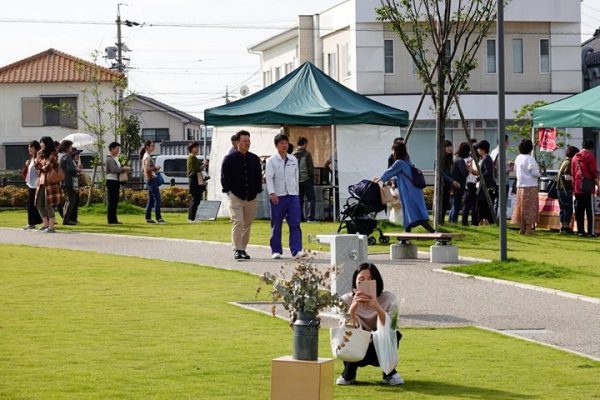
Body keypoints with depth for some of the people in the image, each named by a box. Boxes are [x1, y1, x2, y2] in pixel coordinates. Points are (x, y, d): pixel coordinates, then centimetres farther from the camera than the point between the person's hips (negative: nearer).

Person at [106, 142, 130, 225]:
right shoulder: (110, 159, -11)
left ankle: (114, 219, 15)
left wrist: (124, 168, 5)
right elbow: (114, 170, -22)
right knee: (112, 201, -9)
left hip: (116, 181, 10)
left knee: (115, 201, 11)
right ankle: (111, 220, -9)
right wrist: (124, 169, -13)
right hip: (111, 181, -10)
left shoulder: (115, 158, 20)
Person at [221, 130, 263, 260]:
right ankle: (237, 250, -15)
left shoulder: (254, 159, 10)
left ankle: (243, 249, 19)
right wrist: (229, 191, -8)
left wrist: (257, 190, 7)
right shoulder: (229, 159, -1)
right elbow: (224, 177, 0)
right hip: (235, 196, -4)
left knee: (247, 224, 9)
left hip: (251, 198, 4)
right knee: (237, 222, -14)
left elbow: (259, 176, 16)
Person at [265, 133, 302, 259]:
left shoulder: (293, 160, 12)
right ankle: (276, 251, 13)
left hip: (292, 196, 3)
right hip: (277, 197, -3)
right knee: (276, 225, 4)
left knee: (295, 224, -6)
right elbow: (269, 177, -9)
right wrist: (272, 193, -21)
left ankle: (296, 250, -10)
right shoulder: (271, 160, 0)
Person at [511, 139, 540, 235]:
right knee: (530, 207, -1)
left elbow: (515, 169, 16)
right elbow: (534, 173, -17)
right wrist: (538, 174, 3)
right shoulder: (530, 159, -16)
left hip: (520, 186, 7)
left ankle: (522, 228, 15)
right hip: (530, 186, -7)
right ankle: (529, 228, -1)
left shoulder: (518, 158, 6)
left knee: (521, 207, 11)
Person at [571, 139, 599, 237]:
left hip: (577, 188, 5)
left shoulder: (575, 157, 12)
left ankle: (580, 230, 8)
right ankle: (591, 231, -6)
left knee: (579, 210, 8)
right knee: (590, 210, -3)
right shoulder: (590, 156, -6)